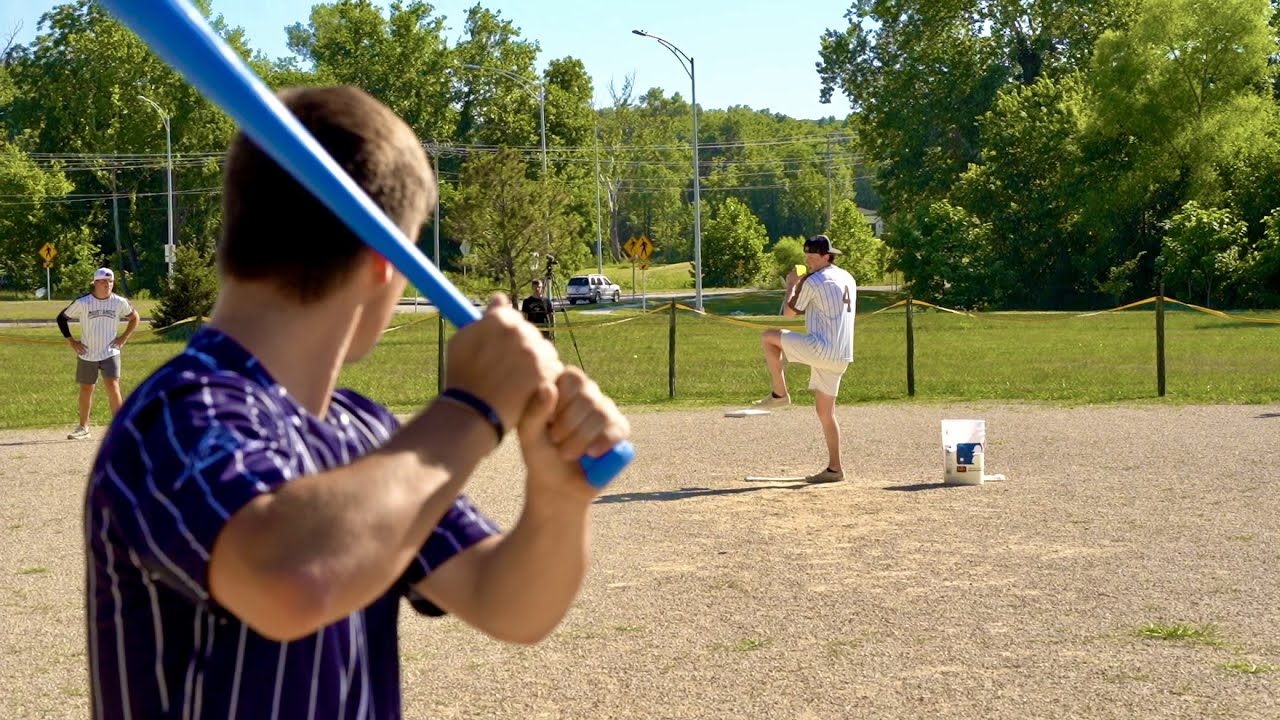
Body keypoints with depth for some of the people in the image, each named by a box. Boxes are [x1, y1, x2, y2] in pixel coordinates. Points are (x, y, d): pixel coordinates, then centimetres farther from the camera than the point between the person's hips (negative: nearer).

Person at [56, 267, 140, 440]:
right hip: (87, 354, 1)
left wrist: (124, 337, 2)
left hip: (110, 353, -1)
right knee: (86, 389, 11)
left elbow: (134, 317, 12)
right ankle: (83, 428, 25)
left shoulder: (119, 302, -6)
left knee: (113, 387, -16)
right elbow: (62, 318, 2)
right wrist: (71, 341, -3)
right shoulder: (82, 302, -10)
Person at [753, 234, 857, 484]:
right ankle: (834, 468, 10)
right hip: (841, 357, 8)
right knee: (825, 411, 12)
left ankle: (780, 393, 6)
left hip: (820, 349, -8)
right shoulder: (848, 279, 17)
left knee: (768, 337, 6)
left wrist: (791, 286, 15)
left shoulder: (813, 281, -8)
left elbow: (789, 312, -1)